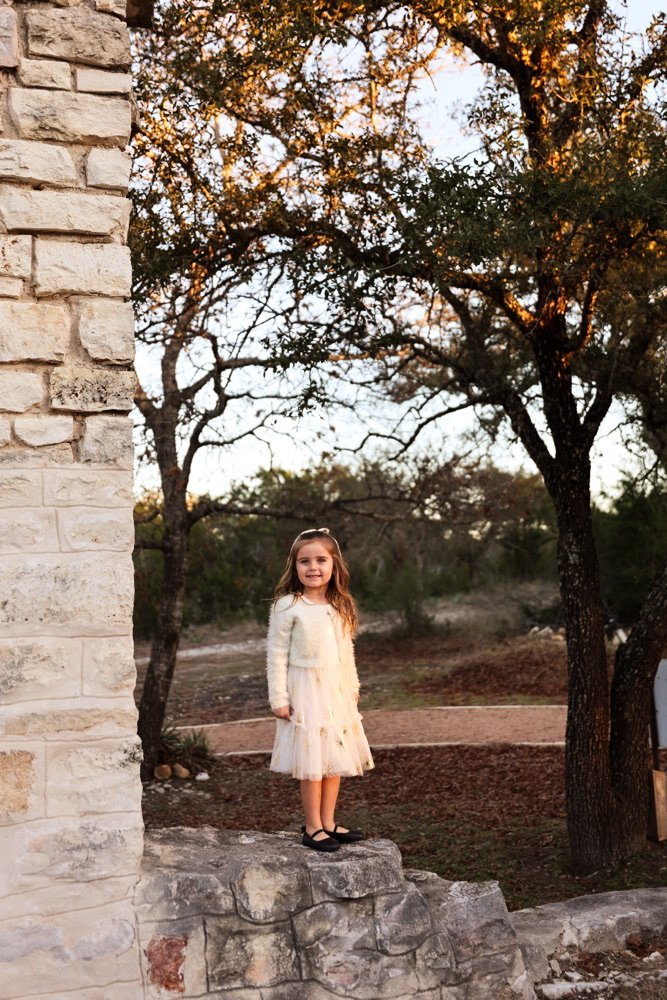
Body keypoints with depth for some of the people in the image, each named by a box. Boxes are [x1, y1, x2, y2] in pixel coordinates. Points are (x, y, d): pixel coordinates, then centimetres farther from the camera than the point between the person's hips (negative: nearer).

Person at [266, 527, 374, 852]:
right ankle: (312, 828, 8)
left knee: (336, 758, 9)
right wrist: (278, 697, -12)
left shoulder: (340, 607, 7)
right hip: (305, 692, -6)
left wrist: (352, 687, 17)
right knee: (312, 761, -3)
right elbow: (276, 653, -10)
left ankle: (328, 822, 21)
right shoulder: (287, 606, -11)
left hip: (337, 692, 6)